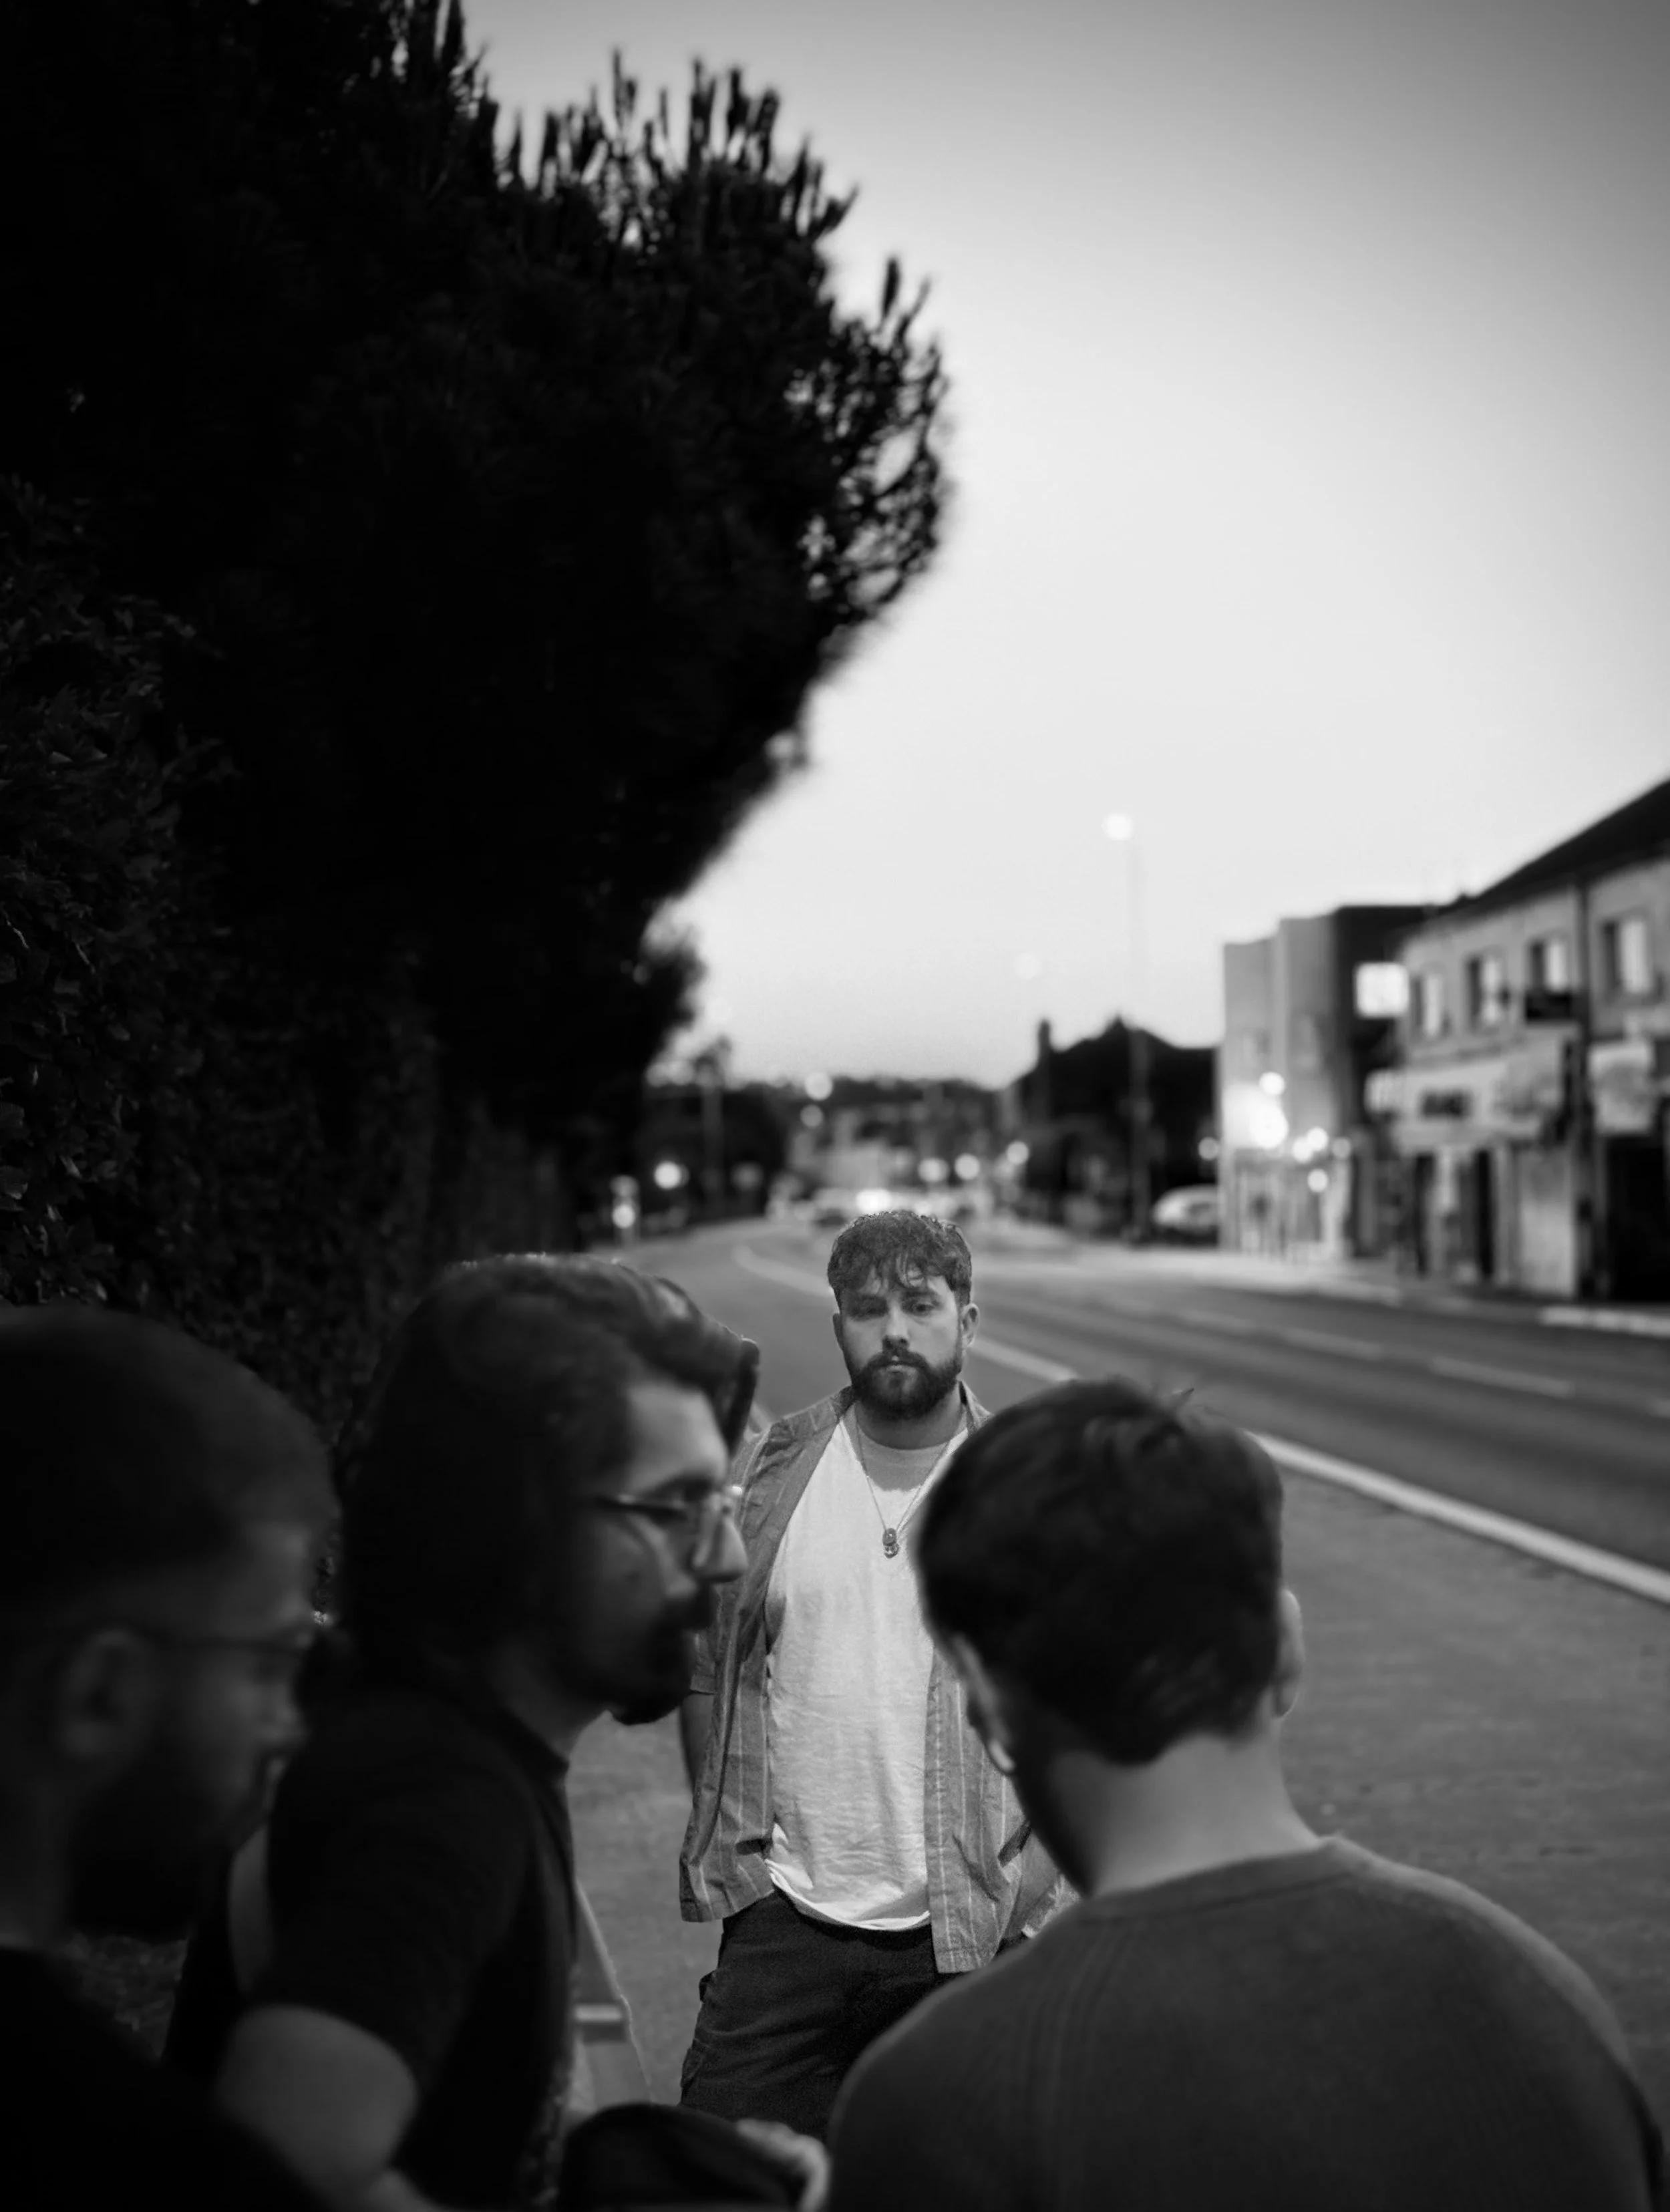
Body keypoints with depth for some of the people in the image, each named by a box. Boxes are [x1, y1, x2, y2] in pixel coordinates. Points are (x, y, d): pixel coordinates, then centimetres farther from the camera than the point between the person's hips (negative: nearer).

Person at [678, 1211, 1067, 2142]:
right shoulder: (774, 1471, 3)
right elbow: (707, 1663, 10)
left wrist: (1040, 1857, -7)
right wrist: (721, 1830, 4)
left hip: (965, 1936, -1)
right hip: (783, 1922, 2)